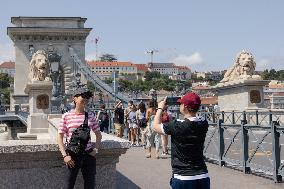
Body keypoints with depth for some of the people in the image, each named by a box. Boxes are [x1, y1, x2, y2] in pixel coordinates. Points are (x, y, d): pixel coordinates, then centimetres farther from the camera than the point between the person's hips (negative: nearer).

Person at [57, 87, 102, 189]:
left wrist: (96, 149, 0)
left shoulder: (90, 116, 4)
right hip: (73, 156, -3)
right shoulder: (66, 116, -3)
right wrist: (64, 155, -9)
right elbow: (60, 137, -1)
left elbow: (98, 134, 15)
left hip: (88, 155, 3)